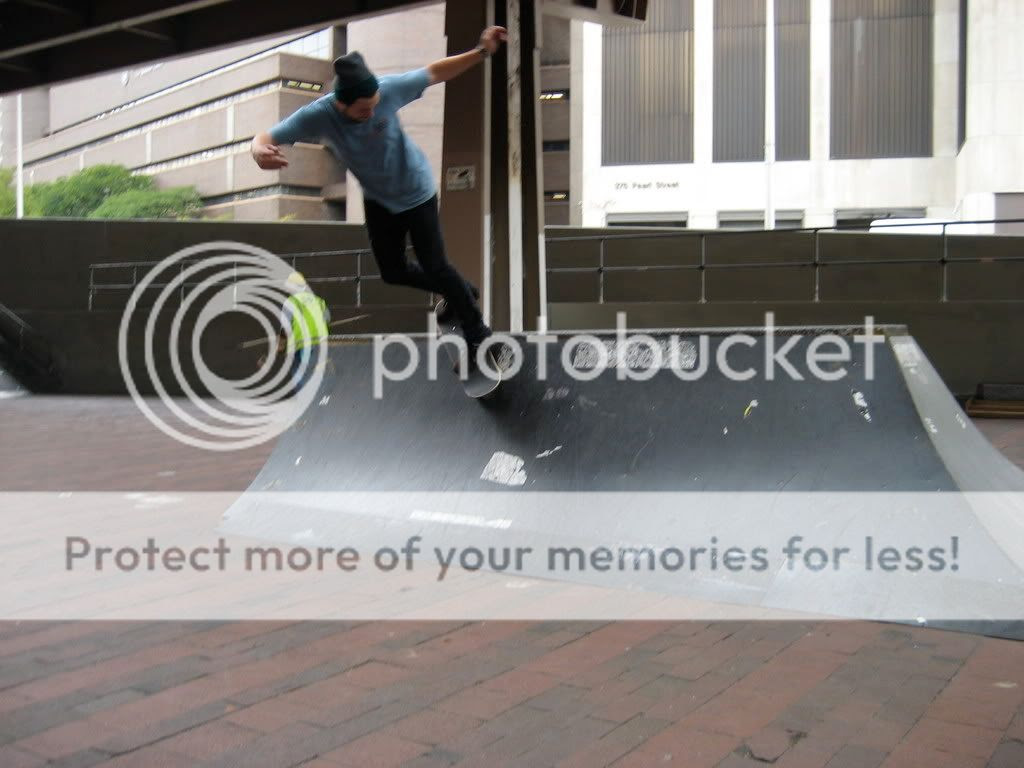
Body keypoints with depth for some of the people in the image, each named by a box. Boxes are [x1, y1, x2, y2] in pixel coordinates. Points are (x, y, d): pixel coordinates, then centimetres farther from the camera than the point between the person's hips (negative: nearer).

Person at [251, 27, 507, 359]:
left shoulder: (388, 89, -31)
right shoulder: (318, 115, -29)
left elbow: (435, 72, -17)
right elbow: (266, 137, -29)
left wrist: (482, 52, -25)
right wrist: (259, 150, -54)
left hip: (416, 191, -3)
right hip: (378, 200, 4)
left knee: (434, 265, -4)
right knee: (392, 272, 15)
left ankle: (477, 334, 17)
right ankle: (458, 293, 42)